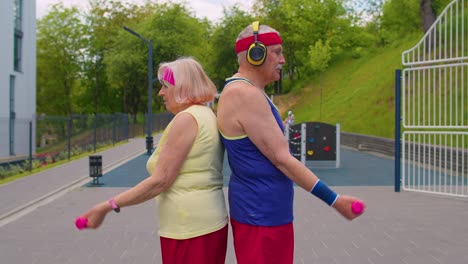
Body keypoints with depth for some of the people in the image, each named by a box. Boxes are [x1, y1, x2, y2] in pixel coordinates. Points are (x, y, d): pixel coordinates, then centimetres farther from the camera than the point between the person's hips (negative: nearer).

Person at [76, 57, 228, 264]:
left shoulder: (186, 118, -16)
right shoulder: (207, 115, 13)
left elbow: (159, 181, -19)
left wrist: (107, 206, -16)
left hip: (188, 230, -9)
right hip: (208, 223, 9)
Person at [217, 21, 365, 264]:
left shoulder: (243, 91, 12)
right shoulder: (246, 95, -21)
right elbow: (281, 159, -22)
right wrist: (334, 200, -17)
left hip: (262, 211, 10)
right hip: (263, 215, -10)